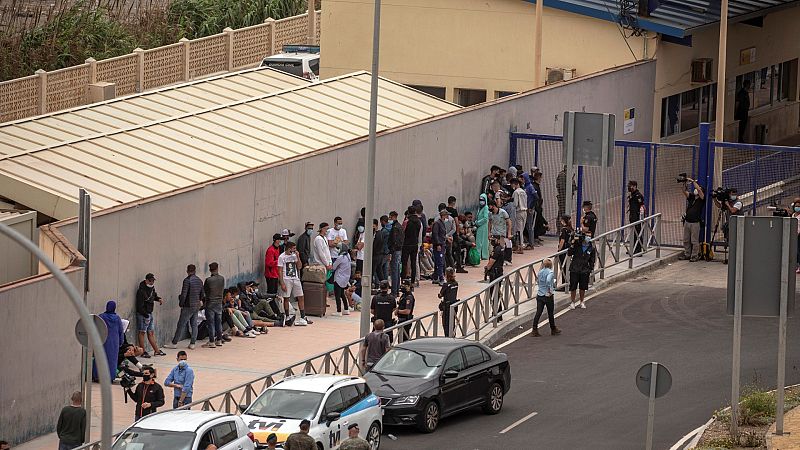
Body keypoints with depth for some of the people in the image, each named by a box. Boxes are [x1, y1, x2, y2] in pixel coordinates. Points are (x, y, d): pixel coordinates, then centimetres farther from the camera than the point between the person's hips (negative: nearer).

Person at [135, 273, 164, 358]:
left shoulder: (152, 288, 10)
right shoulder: (141, 291, -18)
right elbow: (140, 305, -21)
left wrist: (159, 299, 11)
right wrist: (145, 314, -24)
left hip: (149, 313, 9)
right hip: (142, 314, -9)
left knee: (151, 333, 14)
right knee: (142, 332, -2)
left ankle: (156, 351, 17)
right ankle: (143, 352, 1)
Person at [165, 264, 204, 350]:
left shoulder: (187, 280, -15)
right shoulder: (199, 280, 7)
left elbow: (184, 294, -17)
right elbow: (202, 294, 15)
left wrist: (181, 304, -6)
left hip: (188, 306, -7)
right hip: (197, 306, 7)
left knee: (181, 325, -1)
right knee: (194, 325, 10)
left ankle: (174, 343, 3)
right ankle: (192, 343, 9)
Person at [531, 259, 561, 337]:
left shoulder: (540, 272, 6)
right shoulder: (550, 272, -13)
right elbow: (548, 281, -31)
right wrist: (549, 291, -23)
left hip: (539, 295, 5)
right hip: (548, 296, -5)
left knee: (538, 313, 3)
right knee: (551, 313, 11)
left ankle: (534, 330, -5)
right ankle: (553, 329, 25)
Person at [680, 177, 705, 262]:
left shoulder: (701, 199, -3)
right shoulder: (691, 197, 14)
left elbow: (699, 189, -16)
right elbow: (685, 191, 7)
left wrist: (693, 181, -11)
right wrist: (684, 184, -7)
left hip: (695, 222, -6)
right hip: (687, 221, 6)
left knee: (694, 241, -3)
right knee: (686, 240, 10)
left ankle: (694, 256, 1)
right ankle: (687, 254, 19)